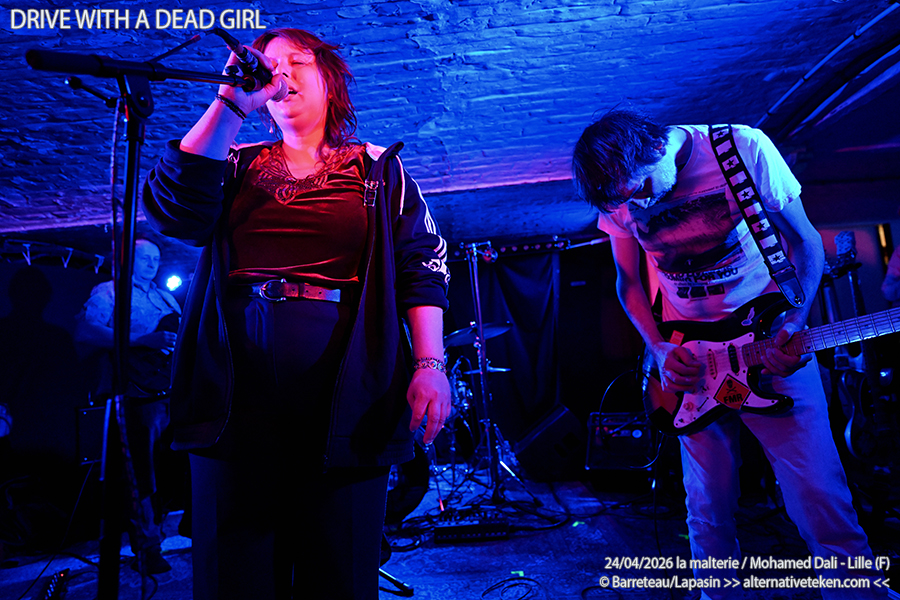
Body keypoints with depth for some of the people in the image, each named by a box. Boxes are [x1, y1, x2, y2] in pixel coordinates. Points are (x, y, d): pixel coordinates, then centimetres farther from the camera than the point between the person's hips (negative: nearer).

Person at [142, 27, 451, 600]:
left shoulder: (379, 170, 11)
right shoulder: (235, 165, 16)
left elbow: (422, 266, 3)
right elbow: (173, 208, -3)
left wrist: (430, 364, -9)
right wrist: (230, 105, -4)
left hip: (344, 395, -1)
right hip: (238, 391, 2)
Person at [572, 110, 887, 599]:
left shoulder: (745, 148, -12)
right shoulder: (618, 195, -5)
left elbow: (805, 241, -3)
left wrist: (795, 323, -17)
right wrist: (660, 349, -7)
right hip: (690, 359, 2)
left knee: (818, 495, -2)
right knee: (709, 508, 7)